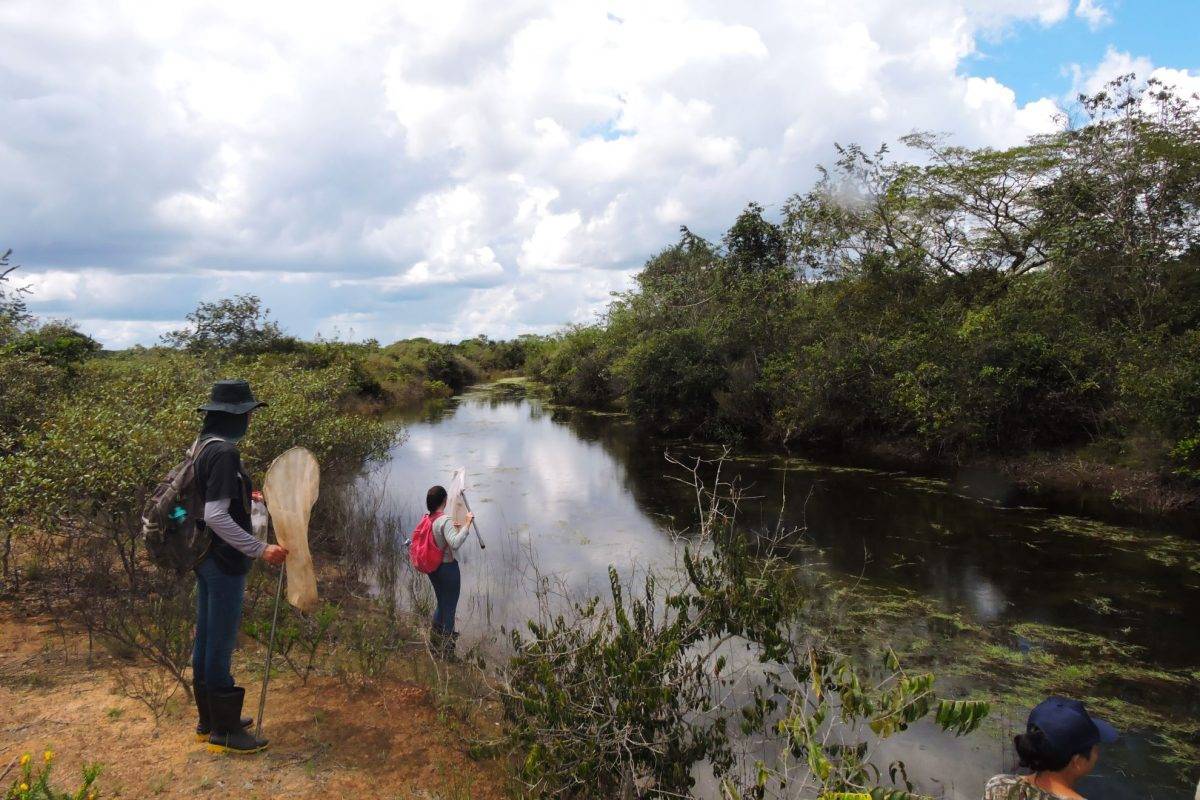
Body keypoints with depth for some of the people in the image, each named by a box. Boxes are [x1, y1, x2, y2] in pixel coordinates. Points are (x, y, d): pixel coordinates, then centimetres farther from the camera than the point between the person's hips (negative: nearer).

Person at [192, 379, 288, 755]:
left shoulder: (204, 445, 8)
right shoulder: (224, 452, -22)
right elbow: (216, 517, -27)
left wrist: (242, 495, 25)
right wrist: (261, 550, -25)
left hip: (206, 558, 10)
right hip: (224, 561, -10)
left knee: (206, 637, 18)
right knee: (221, 643, 2)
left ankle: (209, 720, 33)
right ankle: (224, 731, 15)